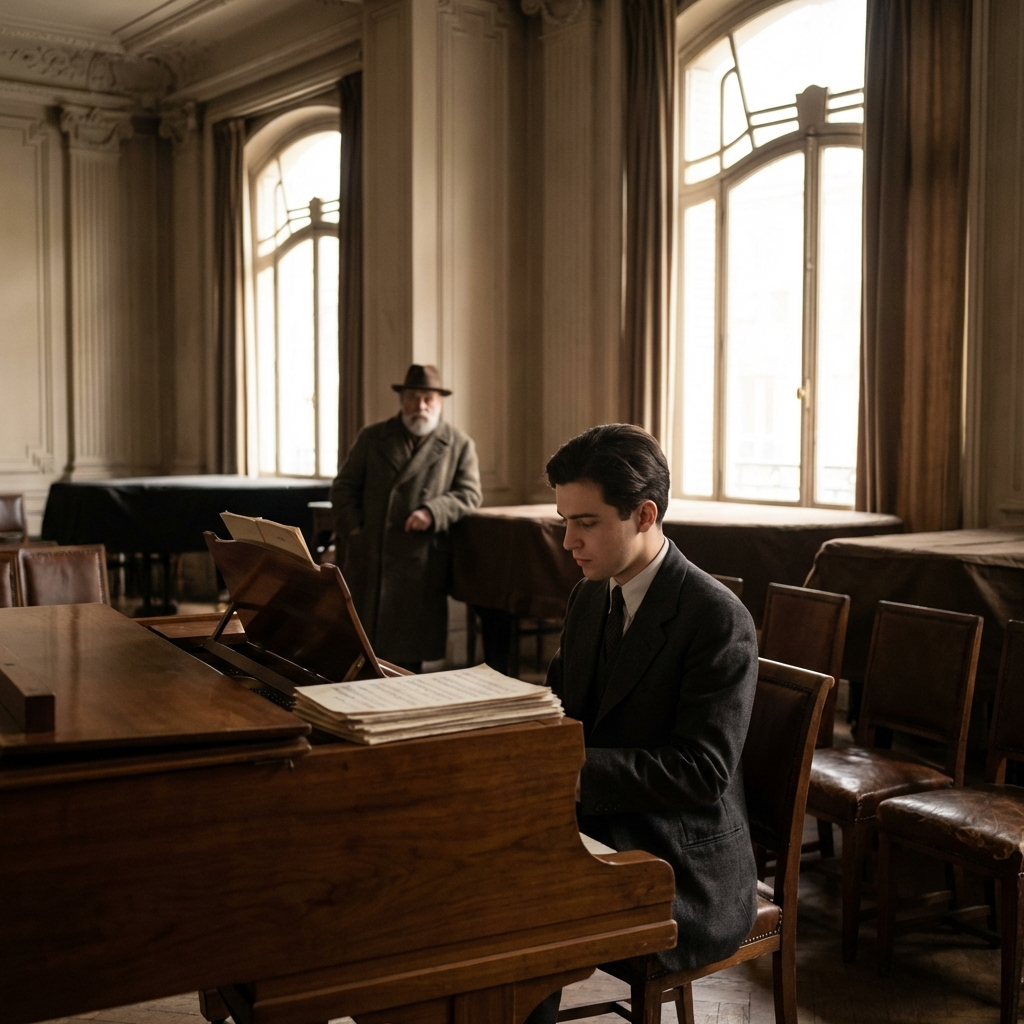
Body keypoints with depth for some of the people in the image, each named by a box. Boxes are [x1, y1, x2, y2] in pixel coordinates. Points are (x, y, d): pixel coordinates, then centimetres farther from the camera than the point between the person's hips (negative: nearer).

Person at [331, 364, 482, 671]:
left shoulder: (460, 445, 7)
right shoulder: (371, 438, 12)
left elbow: (469, 493, 1)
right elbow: (344, 486, 12)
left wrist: (432, 512, -16)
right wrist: (352, 526, -4)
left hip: (421, 562, -1)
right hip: (368, 557, 2)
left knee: (410, 650, 3)